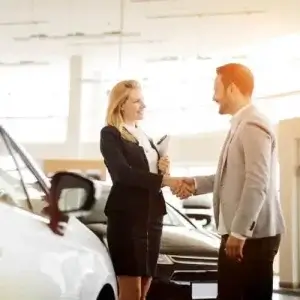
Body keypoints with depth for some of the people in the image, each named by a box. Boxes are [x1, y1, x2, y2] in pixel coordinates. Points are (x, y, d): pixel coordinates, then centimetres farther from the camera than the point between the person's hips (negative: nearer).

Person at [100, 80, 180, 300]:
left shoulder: (144, 136, 20)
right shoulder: (110, 134, -4)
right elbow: (124, 173, -18)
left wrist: (163, 169, 0)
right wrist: (164, 180, -25)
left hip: (152, 215, 8)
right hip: (127, 215, -8)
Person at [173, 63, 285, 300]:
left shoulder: (253, 125, -15)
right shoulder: (240, 125, 17)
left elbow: (257, 183, -22)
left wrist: (239, 232, -22)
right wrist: (196, 184, 12)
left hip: (253, 235, -10)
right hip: (236, 233, 10)